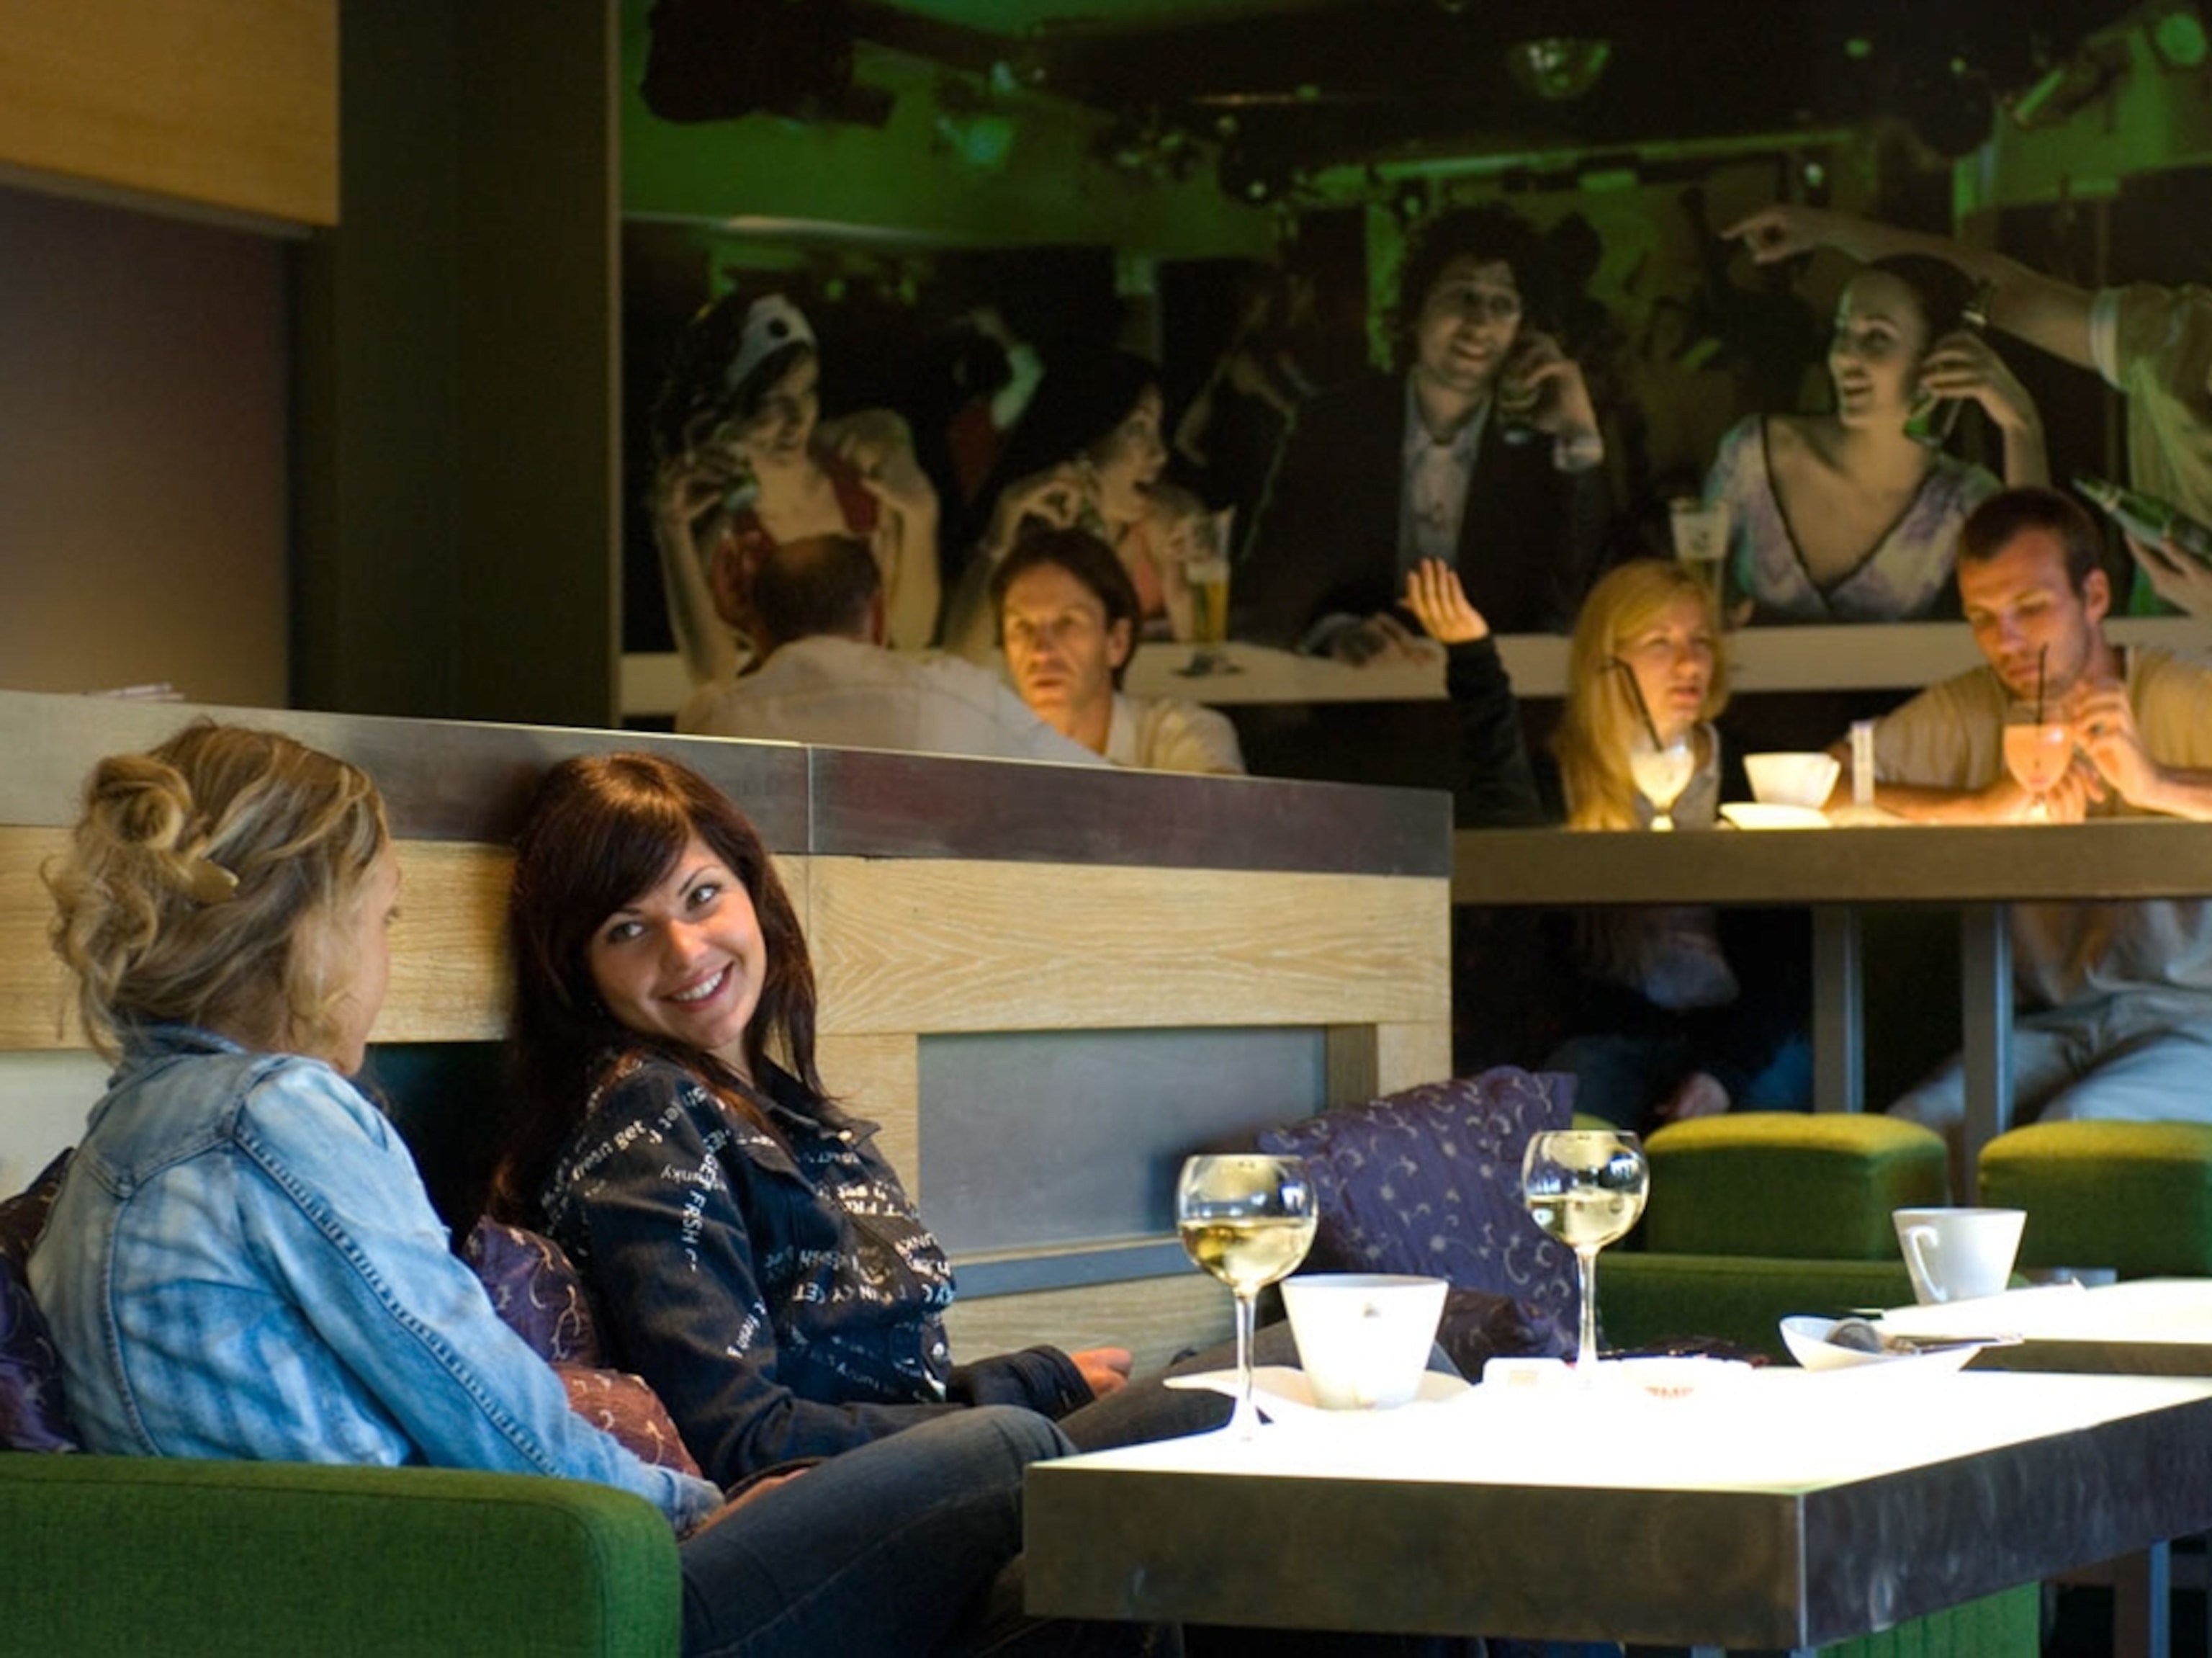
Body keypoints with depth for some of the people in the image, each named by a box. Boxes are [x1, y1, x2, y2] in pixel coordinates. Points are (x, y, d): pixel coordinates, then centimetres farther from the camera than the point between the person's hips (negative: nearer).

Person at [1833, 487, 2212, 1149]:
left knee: (2077, 1125, -32)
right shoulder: (1964, 713, 6)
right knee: (1917, 1128, -24)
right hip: (2052, 1025, 3)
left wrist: (2157, 784, -30)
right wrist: (1980, 805, -19)